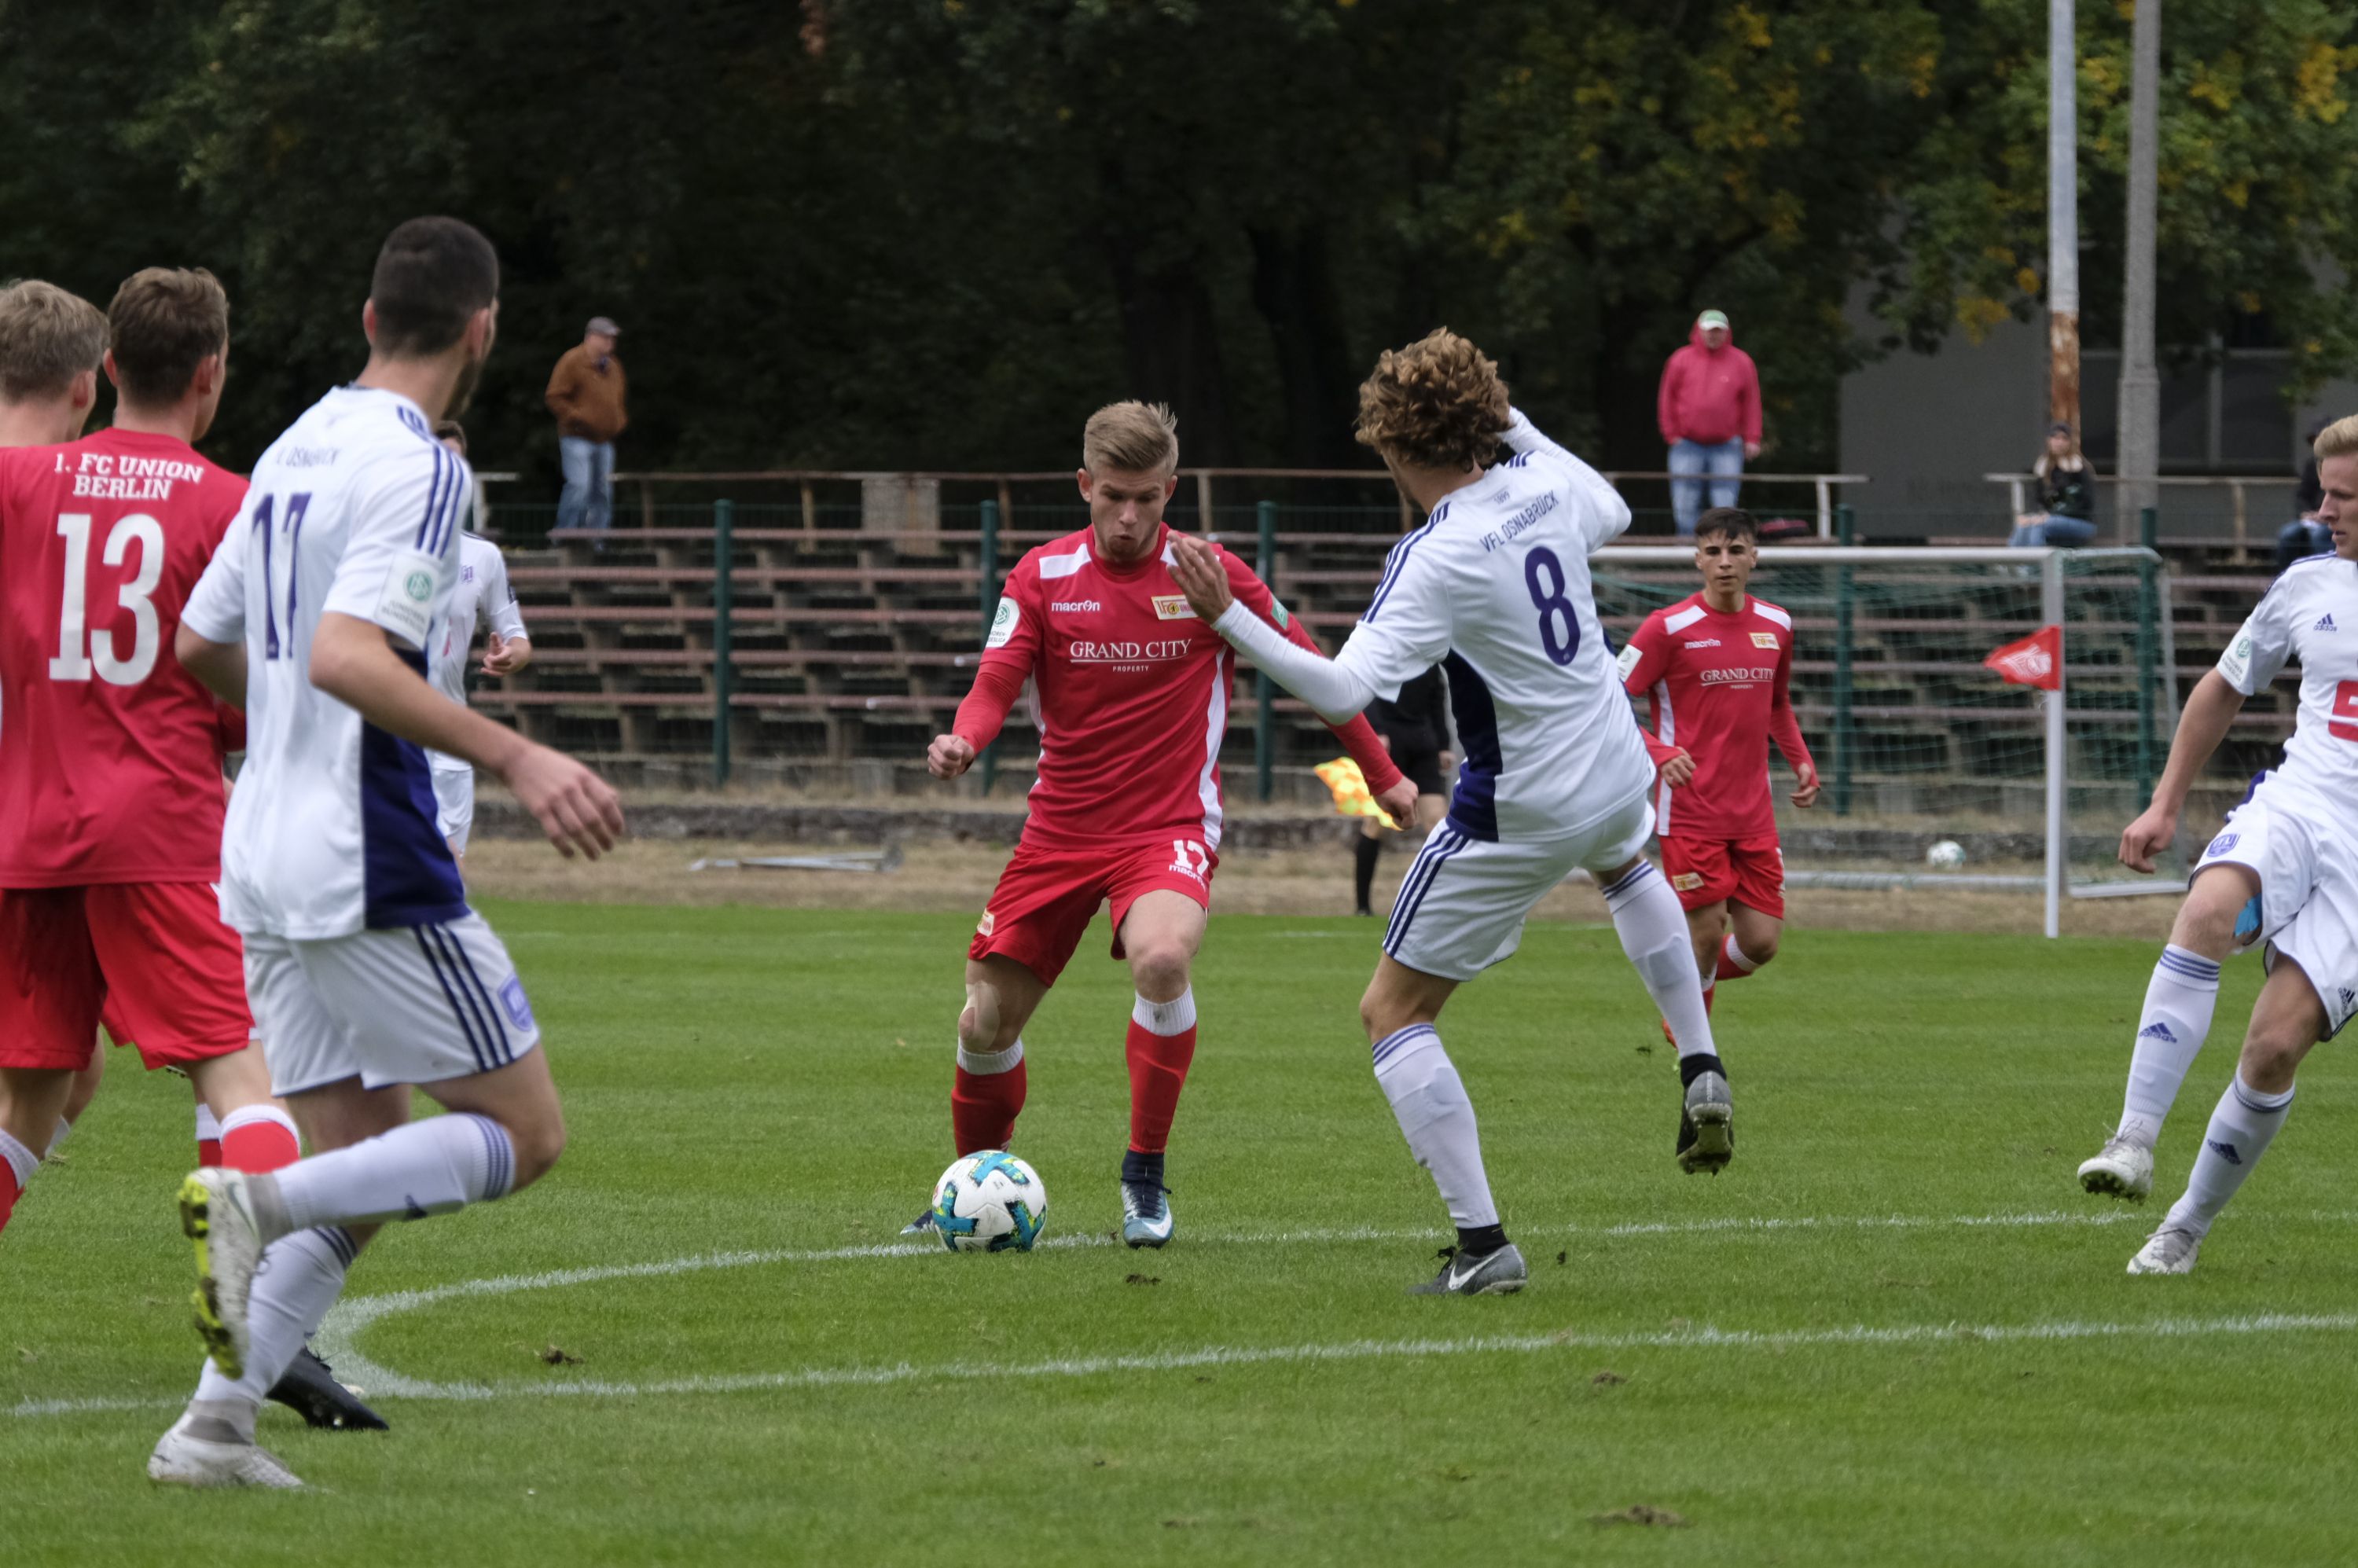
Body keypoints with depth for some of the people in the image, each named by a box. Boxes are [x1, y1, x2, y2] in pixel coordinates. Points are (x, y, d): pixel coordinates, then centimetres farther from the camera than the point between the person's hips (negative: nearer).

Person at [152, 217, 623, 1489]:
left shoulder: (296, 451, 14)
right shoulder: (415, 467, -13)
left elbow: (201, 644, 22)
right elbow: (346, 656, -26)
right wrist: (515, 758, -30)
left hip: (264, 859, 9)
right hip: (370, 863, -9)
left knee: (363, 1172, 12)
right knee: (525, 1135, 0)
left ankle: (214, 1427, -1)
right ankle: (252, 1199, -18)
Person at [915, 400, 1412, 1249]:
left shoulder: (1210, 574, -4)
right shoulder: (1042, 576, -1)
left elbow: (1307, 667, 7)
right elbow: (995, 683, -8)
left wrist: (1381, 774, 12)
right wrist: (961, 741, -32)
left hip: (1169, 828, -3)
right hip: (1061, 829, 3)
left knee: (1161, 957, -33)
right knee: (986, 1022, 3)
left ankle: (1145, 1177, -17)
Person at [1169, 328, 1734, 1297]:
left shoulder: (1436, 562, -26)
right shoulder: (1548, 482, -6)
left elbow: (1345, 692, -33)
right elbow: (1610, 517, 21)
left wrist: (1230, 620, -37)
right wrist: (1513, 425, 26)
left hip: (1517, 816, -7)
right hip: (1617, 775, 7)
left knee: (1393, 1010, 4)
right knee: (1626, 866, 45)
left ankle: (1482, 1244, -4)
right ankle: (1700, 1071, 36)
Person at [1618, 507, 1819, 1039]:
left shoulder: (1776, 626, 8)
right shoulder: (1668, 629, -9)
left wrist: (1801, 761, 11)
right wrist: (1660, 753, -23)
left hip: (1753, 814, 5)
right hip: (1689, 811, -5)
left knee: (1761, 943, 1)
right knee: (1707, 932, -7)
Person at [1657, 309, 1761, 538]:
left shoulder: (1741, 362, 5)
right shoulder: (1681, 360, 4)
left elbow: (1751, 402, 6)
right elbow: (1667, 399, 7)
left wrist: (1752, 439, 0)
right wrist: (1672, 434, 0)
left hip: (1726, 446, 0)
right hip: (1688, 445, 0)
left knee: (1726, 503, -5)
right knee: (1685, 505, -2)